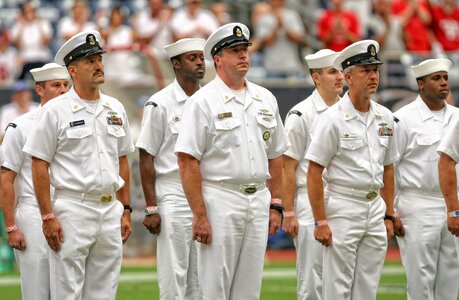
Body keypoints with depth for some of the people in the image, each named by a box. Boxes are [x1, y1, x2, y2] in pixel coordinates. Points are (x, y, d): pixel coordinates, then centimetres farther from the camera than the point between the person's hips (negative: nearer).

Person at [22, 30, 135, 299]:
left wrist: (126, 211, 11)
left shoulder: (115, 108, 12)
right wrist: (48, 216, -13)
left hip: (111, 210, 6)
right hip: (72, 210, -5)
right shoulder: (56, 111, -5)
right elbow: (40, 164, -7)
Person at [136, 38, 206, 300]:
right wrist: (151, 209, -11)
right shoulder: (160, 104, -5)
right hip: (174, 197, -5)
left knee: (201, 278, 7)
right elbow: (146, 159, -6)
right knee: (174, 278, -5)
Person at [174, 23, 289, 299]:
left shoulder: (266, 99, 12)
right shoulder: (204, 101, -7)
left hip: (259, 201, 6)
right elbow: (188, 161, -12)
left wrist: (276, 205, 10)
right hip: (220, 201, -6)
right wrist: (200, 215, -17)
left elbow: (275, 157, 17)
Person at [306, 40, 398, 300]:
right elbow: (314, 172, -10)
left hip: (375, 208, 6)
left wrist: (389, 215, 12)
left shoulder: (385, 117, 8)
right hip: (343, 208, -6)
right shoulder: (333, 119, -10)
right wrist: (320, 221, -14)